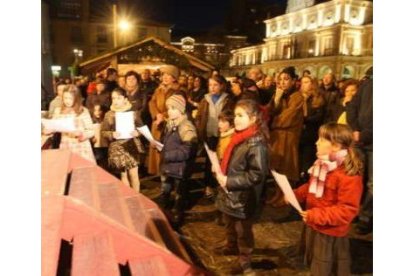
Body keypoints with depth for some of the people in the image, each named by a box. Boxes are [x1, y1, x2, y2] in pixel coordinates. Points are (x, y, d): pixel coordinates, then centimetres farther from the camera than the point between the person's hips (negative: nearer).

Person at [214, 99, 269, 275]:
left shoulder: (256, 144, -24)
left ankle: (245, 261, 34)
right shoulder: (238, 137, 4)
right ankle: (231, 247, 52)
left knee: (243, 231, 13)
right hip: (230, 194, 8)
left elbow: (256, 175, -28)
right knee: (230, 225, 27)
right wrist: (221, 174, 1)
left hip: (243, 198, -8)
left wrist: (229, 181, -25)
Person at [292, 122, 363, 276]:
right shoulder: (322, 164, 1)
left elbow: (347, 210, -29)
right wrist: (295, 195, -2)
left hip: (330, 233, -9)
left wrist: (316, 216, -31)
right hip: (314, 227, 9)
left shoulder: (349, 175, -28)